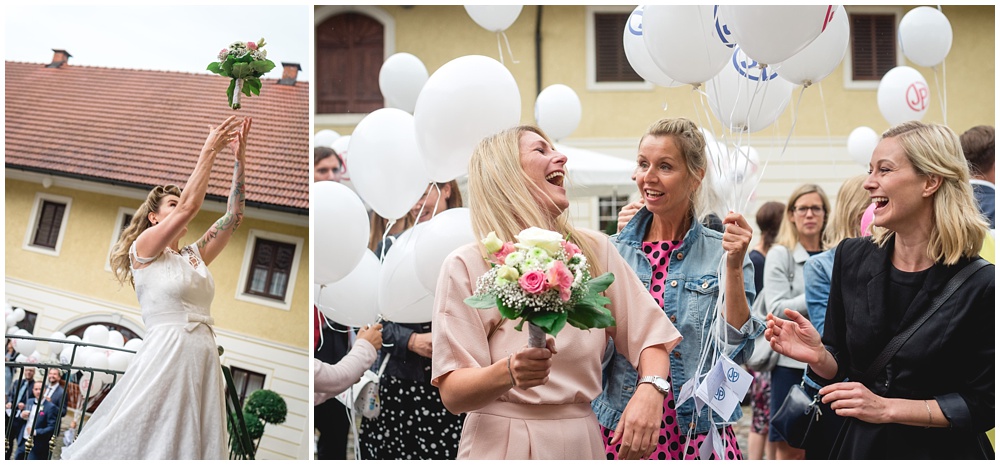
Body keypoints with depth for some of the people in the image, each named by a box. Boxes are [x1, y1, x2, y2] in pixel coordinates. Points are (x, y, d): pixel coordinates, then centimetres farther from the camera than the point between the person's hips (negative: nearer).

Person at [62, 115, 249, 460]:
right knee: (146, 443, -7)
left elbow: (233, 216, 13)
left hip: (203, 360, 6)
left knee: (195, 444, 4)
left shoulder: (195, 256, 18)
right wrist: (209, 151, -5)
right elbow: (189, 206, -10)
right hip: (164, 357, -6)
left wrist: (239, 159, 7)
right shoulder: (144, 247, 2)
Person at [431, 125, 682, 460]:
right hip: (503, 444, -3)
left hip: (582, 441, 4)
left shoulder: (595, 250, 0)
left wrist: (650, 390, -18)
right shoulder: (466, 266, -11)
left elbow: (651, 335, 2)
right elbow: (453, 394, -14)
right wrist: (508, 372, -33)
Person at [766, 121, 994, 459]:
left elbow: (984, 405, -13)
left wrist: (887, 408, -19)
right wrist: (818, 356, -19)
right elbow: (840, 368, 2)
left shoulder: (979, 285, -16)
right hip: (859, 444, 4)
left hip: (940, 452, -4)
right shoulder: (852, 258, -5)